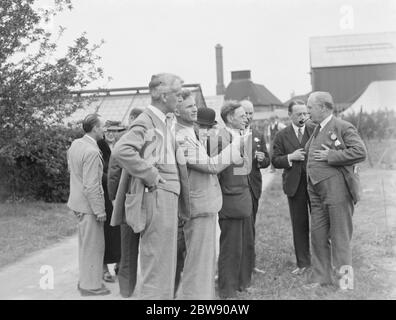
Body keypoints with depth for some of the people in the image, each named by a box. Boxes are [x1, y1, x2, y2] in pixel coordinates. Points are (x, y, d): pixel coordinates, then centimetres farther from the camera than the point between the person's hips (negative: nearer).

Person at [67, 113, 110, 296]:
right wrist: (100, 211, -18)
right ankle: (91, 285, 14)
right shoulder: (92, 152, -23)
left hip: (77, 201, 10)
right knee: (93, 246, 3)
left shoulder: (75, 144, 5)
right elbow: (91, 186, -24)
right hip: (89, 205, -9)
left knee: (85, 244, 21)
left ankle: (85, 280, 34)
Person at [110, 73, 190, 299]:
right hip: (156, 197, -10)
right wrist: (150, 175, -22)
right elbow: (121, 150, -28)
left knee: (166, 261, 17)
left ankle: (163, 295, 29)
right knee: (158, 261, -5)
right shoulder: (146, 121, -13)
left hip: (168, 197, 10)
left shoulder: (162, 123, 17)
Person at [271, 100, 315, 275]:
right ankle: (303, 263, 19)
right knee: (299, 224, 8)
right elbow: (275, 161, 2)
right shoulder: (282, 135, 5)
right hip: (295, 184, 1)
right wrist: (290, 157, -13)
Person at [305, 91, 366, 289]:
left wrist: (330, 156, -18)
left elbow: (360, 152, -20)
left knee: (340, 236, 1)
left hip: (337, 189, -8)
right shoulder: (316, 130, 17)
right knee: (318, 234, 12)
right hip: (316, 191, 8)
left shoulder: (343, 127, -9)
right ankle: (321, 276, 24)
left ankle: (343, 277, 13)